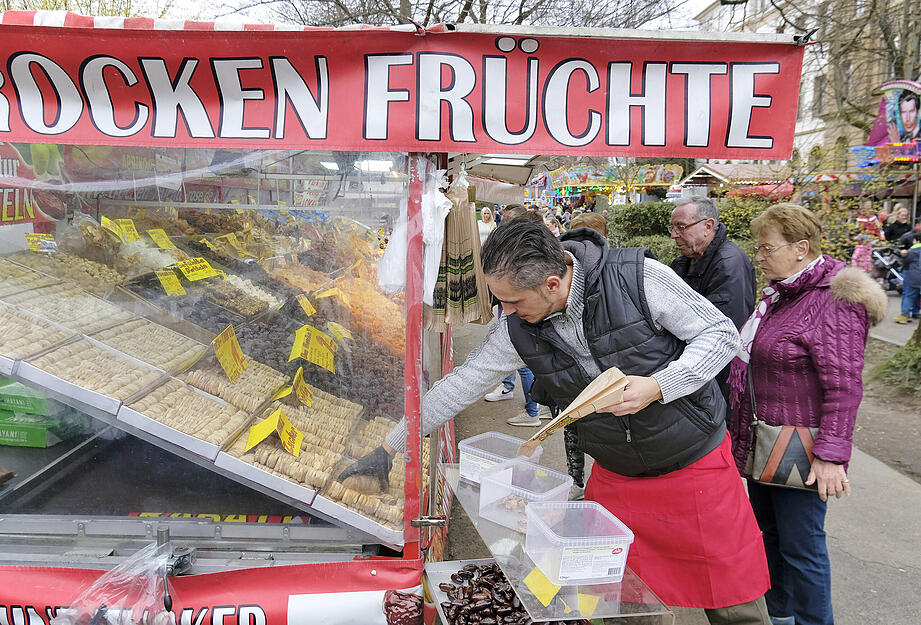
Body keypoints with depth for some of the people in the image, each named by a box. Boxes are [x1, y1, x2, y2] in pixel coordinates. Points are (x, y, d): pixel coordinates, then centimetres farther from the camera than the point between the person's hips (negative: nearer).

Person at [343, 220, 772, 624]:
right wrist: (388, 448, 1)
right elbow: (460, 386, -2)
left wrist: (657, 386, -27)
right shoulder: (517, 331, -10)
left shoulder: (638, 276, -21)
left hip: (696, 463, -3)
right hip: (614, 477, 3)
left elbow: (722, 333, -12)